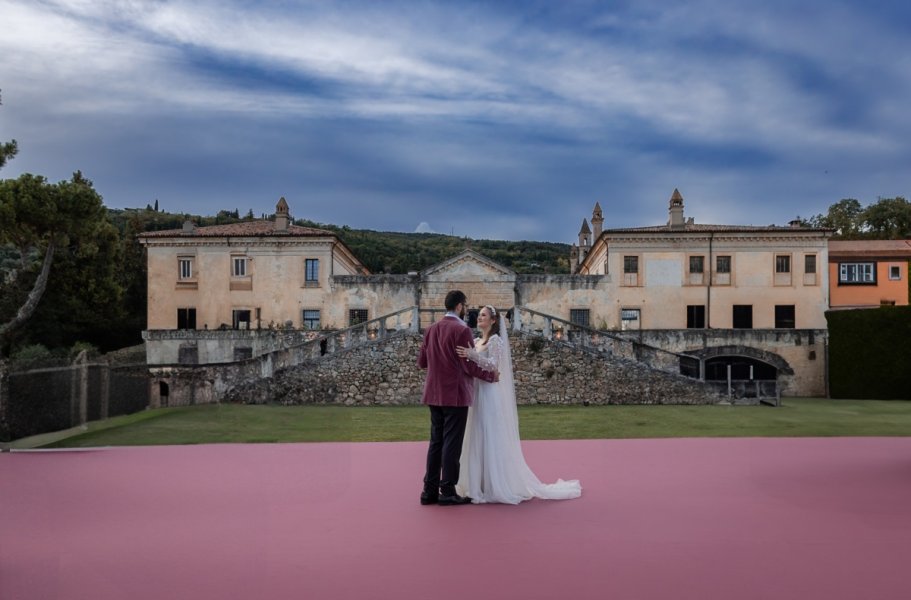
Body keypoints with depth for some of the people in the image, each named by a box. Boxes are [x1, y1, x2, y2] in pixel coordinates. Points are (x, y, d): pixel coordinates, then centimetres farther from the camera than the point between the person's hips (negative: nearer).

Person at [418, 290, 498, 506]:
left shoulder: (431, 329, 9)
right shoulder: (462, 330, -13)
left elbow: (421, 362, 11)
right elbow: (469, 366, -13)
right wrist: (491, 375, 2)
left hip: (435, 395, 7)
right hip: (455, 395, -7)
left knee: (436, 442, 11)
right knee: (452, 443, -1)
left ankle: (430, 491, 13)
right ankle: (447, 492, 2)